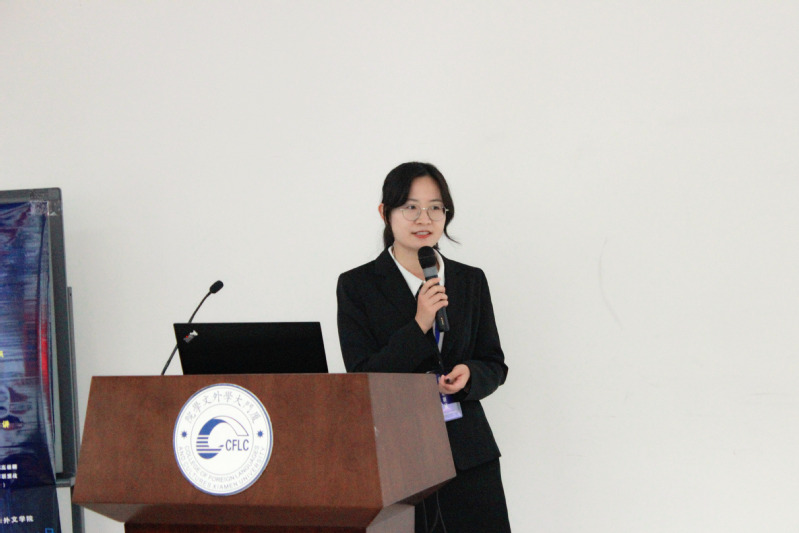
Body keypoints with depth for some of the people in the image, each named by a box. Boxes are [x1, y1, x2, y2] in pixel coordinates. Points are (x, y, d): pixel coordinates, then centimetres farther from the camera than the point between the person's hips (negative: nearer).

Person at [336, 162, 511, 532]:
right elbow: (361, 378, -6)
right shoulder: (357, 286, 0)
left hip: (468, 455, 3)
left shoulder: (471, 281, 11)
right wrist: (418, 326, -15)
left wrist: (468, 374, -9)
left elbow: (495, 366, 14)